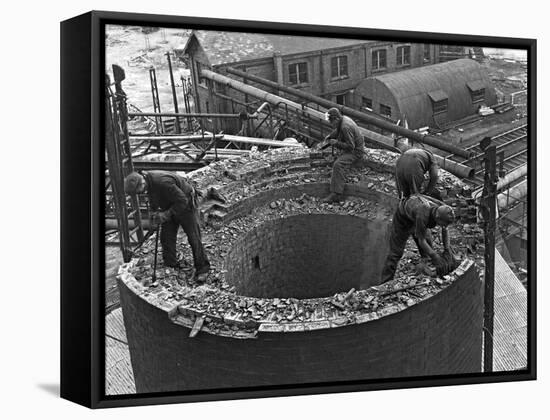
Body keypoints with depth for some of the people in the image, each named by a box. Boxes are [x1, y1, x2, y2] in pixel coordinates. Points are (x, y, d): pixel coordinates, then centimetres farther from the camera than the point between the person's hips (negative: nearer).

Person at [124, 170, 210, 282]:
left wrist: (166, 214, -29)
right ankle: (170, 266, 21)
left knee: (193, 238, -3)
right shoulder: (148, 181, -10)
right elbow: (153, 200, 10)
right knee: (166, 237, 7)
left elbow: (182, 201, -32)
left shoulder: (163, 183, -38)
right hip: (170, 208, 8)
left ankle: (202, 269, 7)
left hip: (186, 205, -8)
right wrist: (156, 214, -4)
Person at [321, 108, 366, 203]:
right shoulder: (343, 119, 4)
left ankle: (337, 194, -32)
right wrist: (330, 136, 11)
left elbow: (350, 146, -26)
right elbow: (337, 131, 27)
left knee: (338, 165, -27)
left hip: (356, 152, -12)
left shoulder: (345, 127, -26)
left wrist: (336, 143, -21)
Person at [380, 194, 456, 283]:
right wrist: (436, 258, -37)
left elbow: (444, 230, -10)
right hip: (403, 218, -6)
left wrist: (447, 250, -20)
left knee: (428, 247, 5)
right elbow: (421, 241, -35)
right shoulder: (422, 216, -47)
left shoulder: (443, 209, -29)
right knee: (396, 252, -5)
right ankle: (386, 282, 0)